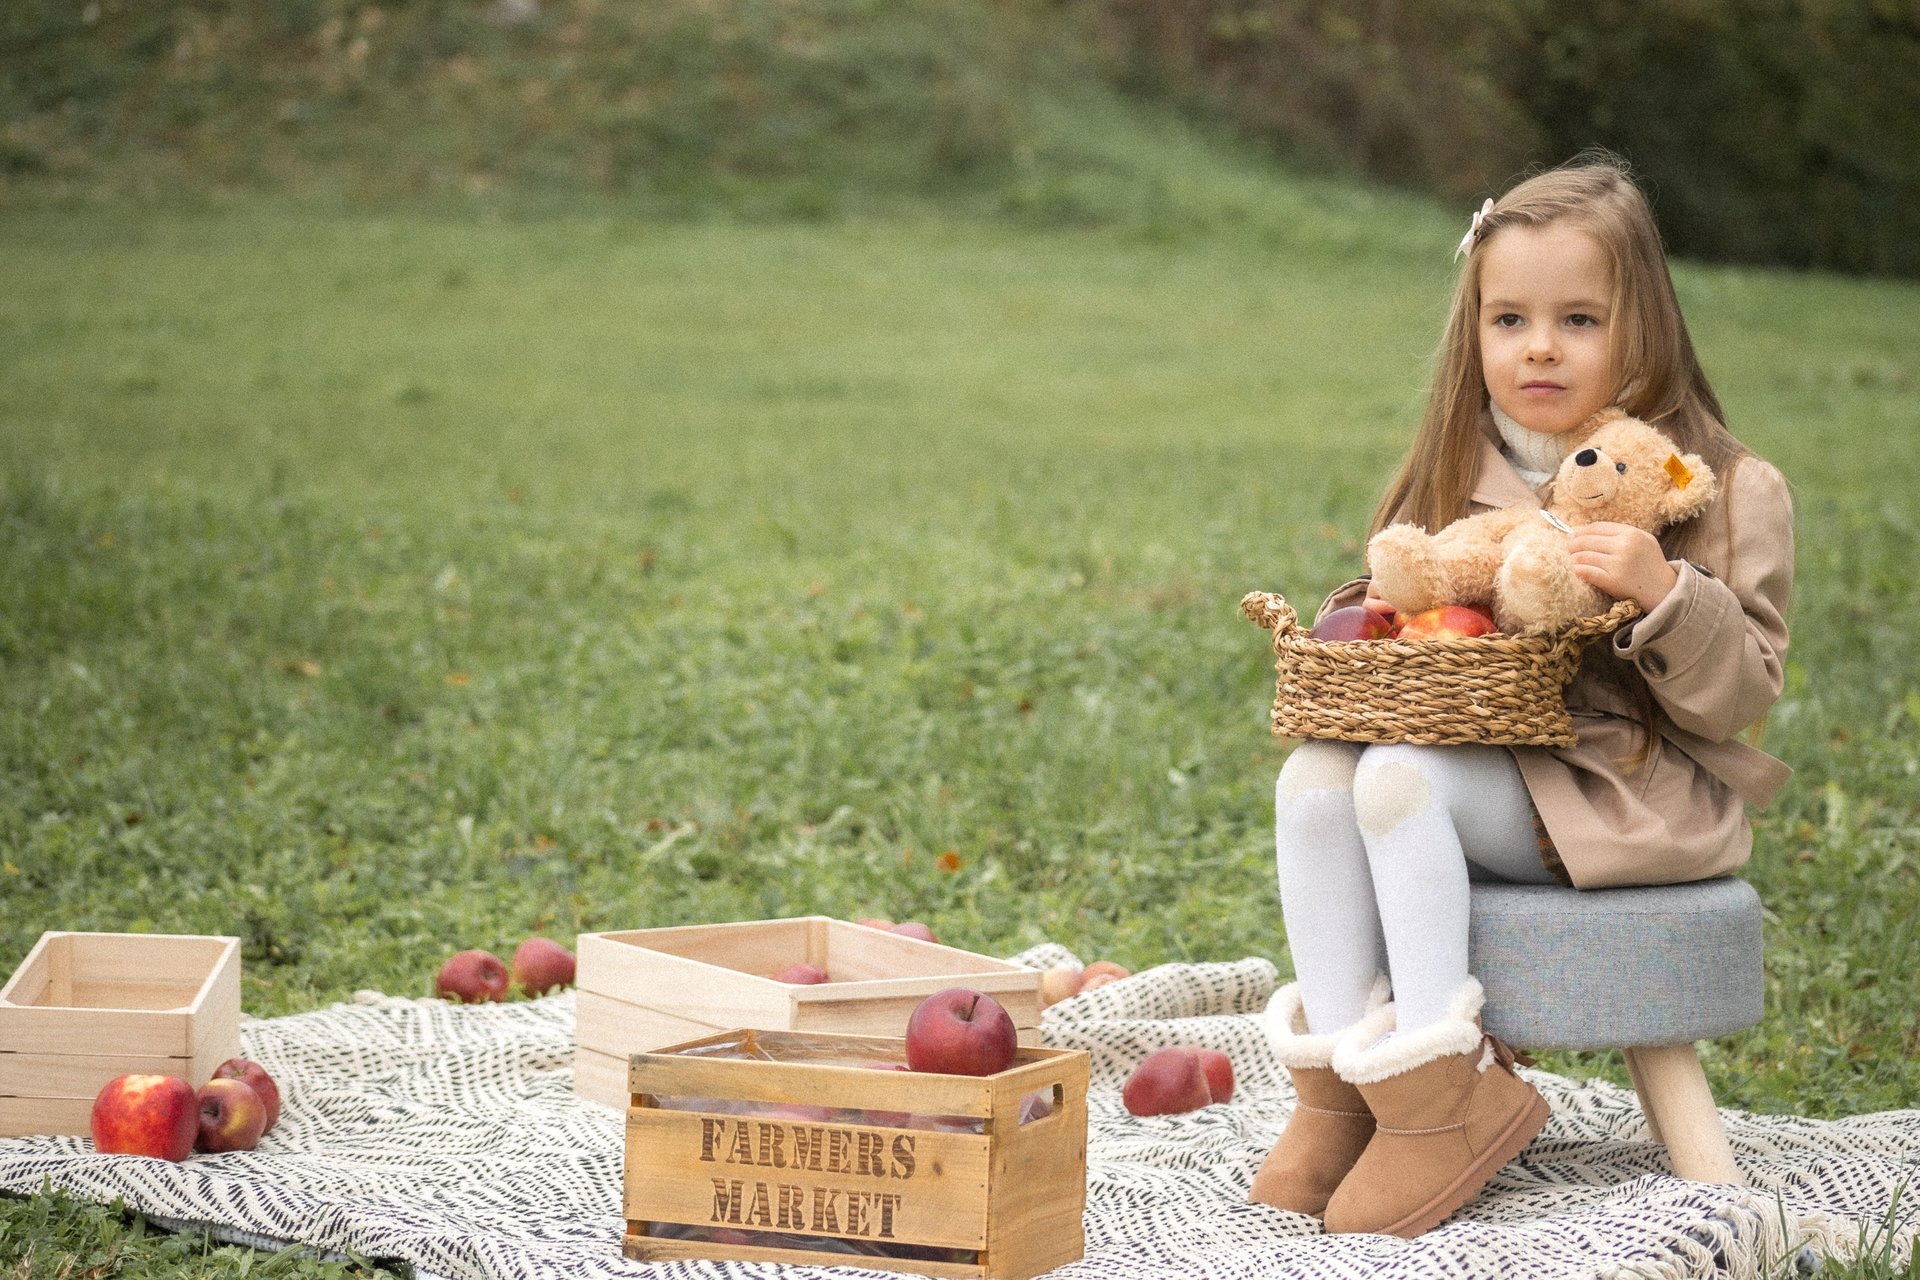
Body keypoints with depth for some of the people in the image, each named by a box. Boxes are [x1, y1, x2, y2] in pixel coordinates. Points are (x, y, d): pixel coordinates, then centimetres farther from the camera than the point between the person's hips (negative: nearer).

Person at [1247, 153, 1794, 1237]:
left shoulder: (1723, 489, -4)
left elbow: (1740, 694, -9)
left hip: (1628, 790, -6)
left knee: (1401, 776, -28)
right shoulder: (1465, 476, 12)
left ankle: (1442, 1092, -24)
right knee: (1311, 775, -21)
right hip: (1477, 757, 6)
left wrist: (1663, 593, -26)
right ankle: (1336, 1084, -18)